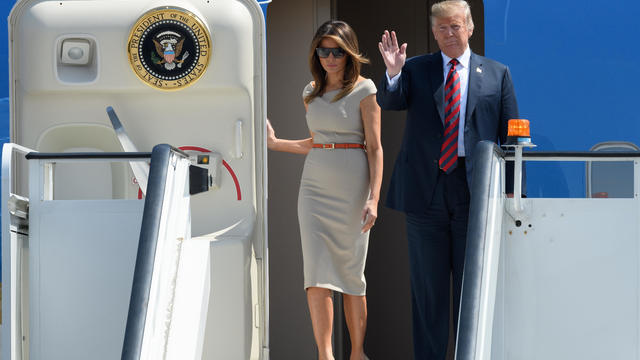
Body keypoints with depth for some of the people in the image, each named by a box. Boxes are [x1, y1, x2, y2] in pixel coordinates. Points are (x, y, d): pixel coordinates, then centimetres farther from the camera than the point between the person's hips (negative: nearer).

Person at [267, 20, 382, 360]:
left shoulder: (364, 90, -3)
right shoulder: (311, 91, 12)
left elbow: (374, 148, -6)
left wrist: (373, 199, -14)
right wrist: (275, 143, 16)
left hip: (352, 190, -4)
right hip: (315, 187, 4)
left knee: (351, 274, 2)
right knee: (317, 272, -7)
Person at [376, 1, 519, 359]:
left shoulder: (497, 74, 8)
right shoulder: (415, 69, 9)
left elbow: (511, 136, 7)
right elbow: (390, 102, -7)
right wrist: (393, 74, -28)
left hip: (475, 190, 0)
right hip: (426, 191, 1)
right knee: (427, 288, 6)